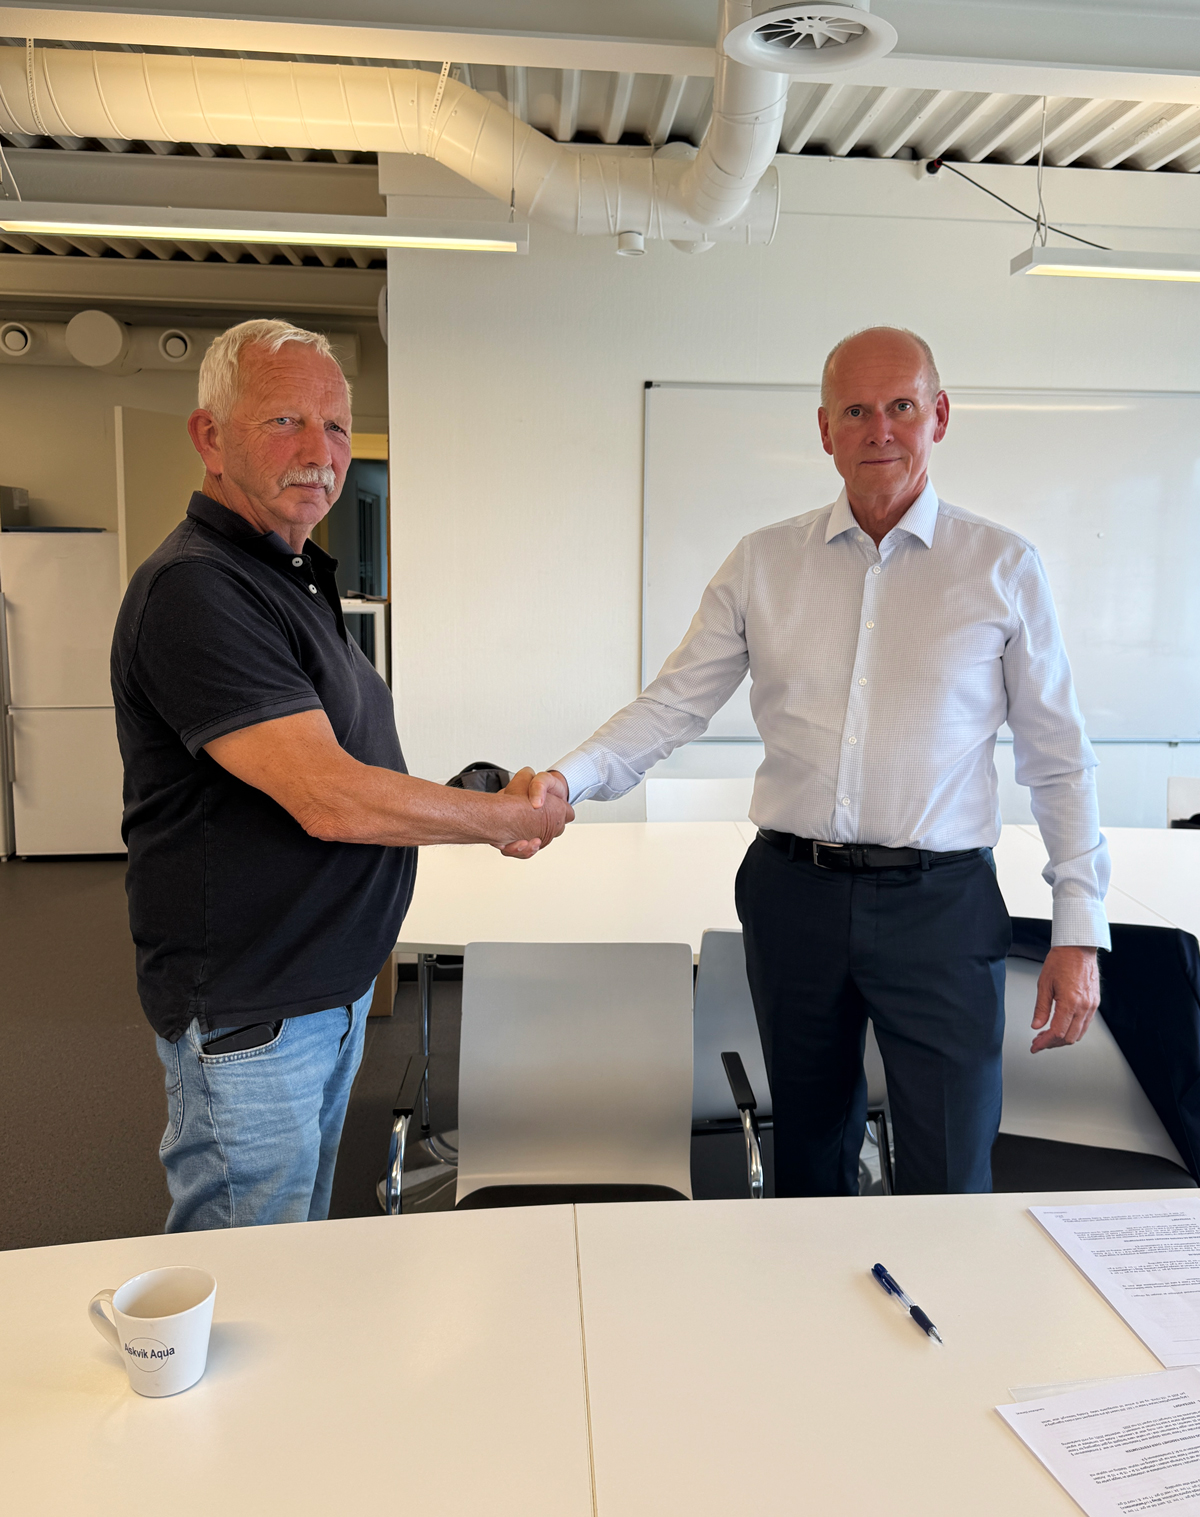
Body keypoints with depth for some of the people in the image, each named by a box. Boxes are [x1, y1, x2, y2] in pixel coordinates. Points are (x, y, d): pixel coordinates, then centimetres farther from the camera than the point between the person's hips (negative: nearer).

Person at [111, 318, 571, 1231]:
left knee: (306, 1254, 23)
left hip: (332, 987, 9)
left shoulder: (300, 577, 12)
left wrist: (497, 813, 3)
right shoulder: (194, 589, -21)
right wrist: (507, 818, -14)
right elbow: (331, 801, -27)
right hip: (248, 1014, -9)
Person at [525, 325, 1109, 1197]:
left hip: (940, 904, -2)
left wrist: (1081, 931, -1)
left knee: (950, 1183, 2)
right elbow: (674, 705, 2)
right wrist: (568, 780, -15)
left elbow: (1059, 759, 3)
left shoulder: (1004, 568, 2)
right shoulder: (763, 563, 6)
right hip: (794, 894, 2)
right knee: (810, 1159, 18)